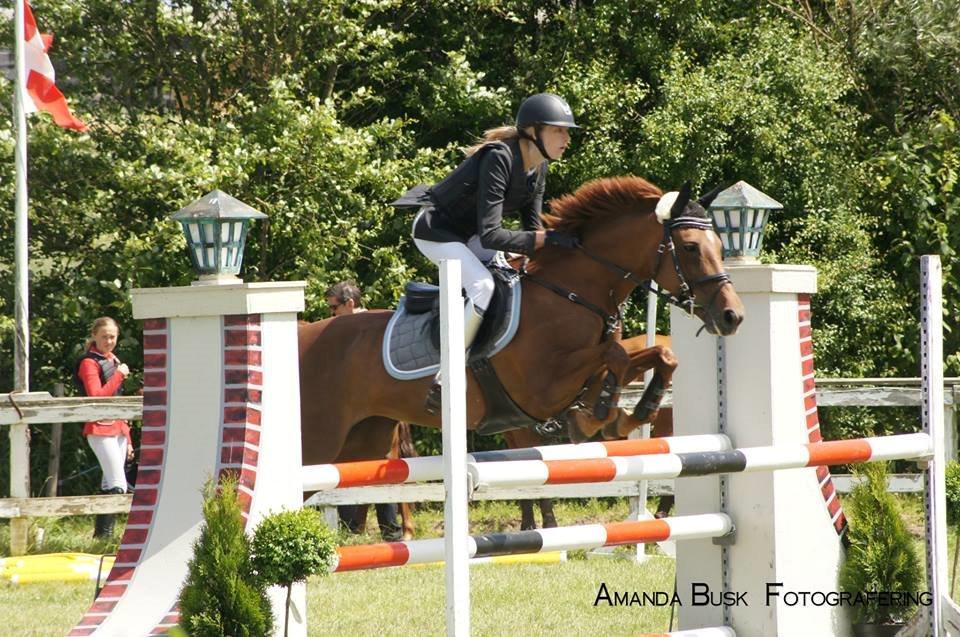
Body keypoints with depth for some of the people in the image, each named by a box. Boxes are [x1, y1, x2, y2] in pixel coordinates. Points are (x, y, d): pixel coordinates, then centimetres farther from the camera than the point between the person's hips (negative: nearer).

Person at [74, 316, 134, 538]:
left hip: (117, 430, 8)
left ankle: (101, 535, 12)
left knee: (110, 485, 8)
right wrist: (119, 375, -16)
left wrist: (127, 439, 20)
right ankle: (104, 535, -15)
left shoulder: (113, 361, 18)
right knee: (118, 485, -16)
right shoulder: (89, 363, -6)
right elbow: (97, 396, -20)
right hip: (100, 430, -8)